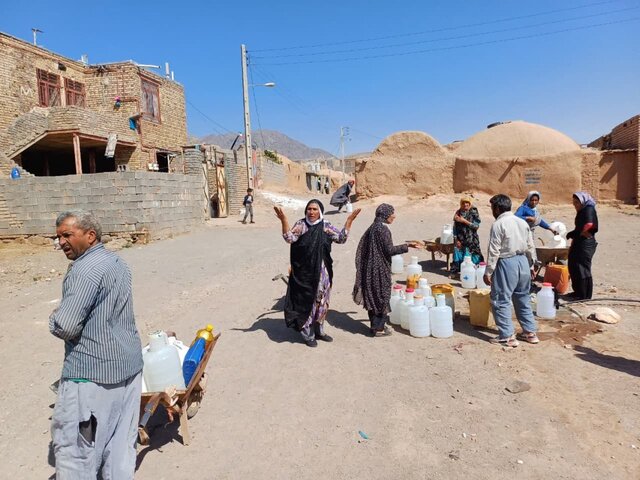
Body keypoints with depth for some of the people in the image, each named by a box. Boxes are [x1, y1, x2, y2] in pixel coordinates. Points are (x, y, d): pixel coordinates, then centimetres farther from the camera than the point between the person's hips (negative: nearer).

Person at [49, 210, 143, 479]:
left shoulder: (85, 269, -18)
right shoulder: (117, 262, 11)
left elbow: (65, 327, -23)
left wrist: (54, 318, -2)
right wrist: (63, 316, 14)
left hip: (92, 371, -9)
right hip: (129, 363, 9)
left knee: (73, 443, 5)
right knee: (121, 441, 17)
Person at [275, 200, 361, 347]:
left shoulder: (326, 226, 3)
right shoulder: (300, 225, -6)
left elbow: (341, 238, -3)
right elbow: (289, 238, -20)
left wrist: (349, 221, -9)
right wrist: (283, 220, -32)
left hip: (322, 272, 4)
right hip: (304, 272, -3)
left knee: (321, 301, 14)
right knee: (306, 301, 3)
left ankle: (319, 331, 32)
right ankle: (307, 334, 18)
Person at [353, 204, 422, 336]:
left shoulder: (374, 227, 8)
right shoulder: (383, 229, -19)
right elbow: (389, 250, -20)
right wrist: (407, 246, -14)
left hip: (371, 268, 9)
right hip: (380, 269, -9)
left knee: (373, 296, 15)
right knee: (381, 296, 3)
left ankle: (375, 325, 26)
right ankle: (378, 328, 11)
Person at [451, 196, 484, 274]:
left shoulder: (474, 213, -4)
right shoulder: (458, 212, 3)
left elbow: (476, 225, -12)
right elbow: (455, 227, 3)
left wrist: (464, 221, -18)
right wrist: (456, 239, -3)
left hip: (472, 240, -2)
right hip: (460, 239, 2)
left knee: (474, 256, 1)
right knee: (458, 255, 5)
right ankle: (454, 272, 19)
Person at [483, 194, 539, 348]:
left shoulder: (498, 224, -13)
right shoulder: (523, 222, 10)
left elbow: (494, 251, -15)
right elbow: (531, 247, 13)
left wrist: (488, 272, -10)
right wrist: (531, 265, 23)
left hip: (506, 263, -8)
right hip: (523, 261, 8)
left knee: (501, 300, 1)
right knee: (523, 298, 18)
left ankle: (507, 336, 3)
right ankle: (530, 332, 25)